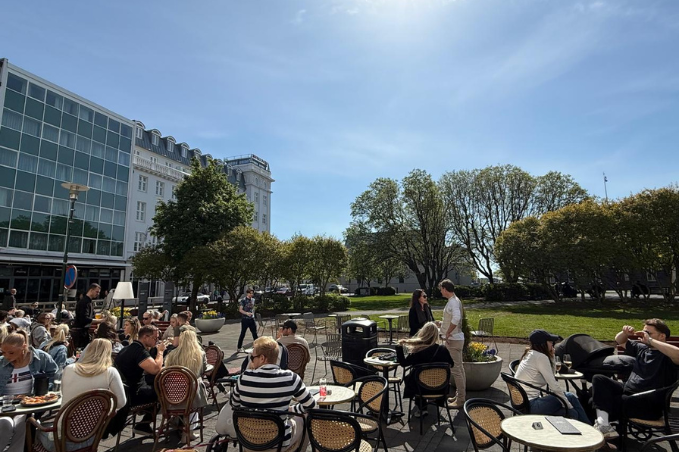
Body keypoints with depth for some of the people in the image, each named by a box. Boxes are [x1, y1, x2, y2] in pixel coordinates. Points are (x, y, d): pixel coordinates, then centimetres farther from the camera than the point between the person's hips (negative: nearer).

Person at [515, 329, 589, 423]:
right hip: (531, 406, -8)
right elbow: (553, 385, -13)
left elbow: (552, 374, 18)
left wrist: (551, 356, 9)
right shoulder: (541, 357, -13)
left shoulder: (529, 354, 13)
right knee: (570, 397, 3)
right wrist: (569, 405, -3)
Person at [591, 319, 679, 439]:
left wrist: (650, 340, -30)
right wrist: (625, 333, 5)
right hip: (627, 391, 8)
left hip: (649, 406, -8)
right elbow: (619, 341, 28)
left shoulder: (667, 354, -10)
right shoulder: (641, 348, 14)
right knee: (598, 379, -14)